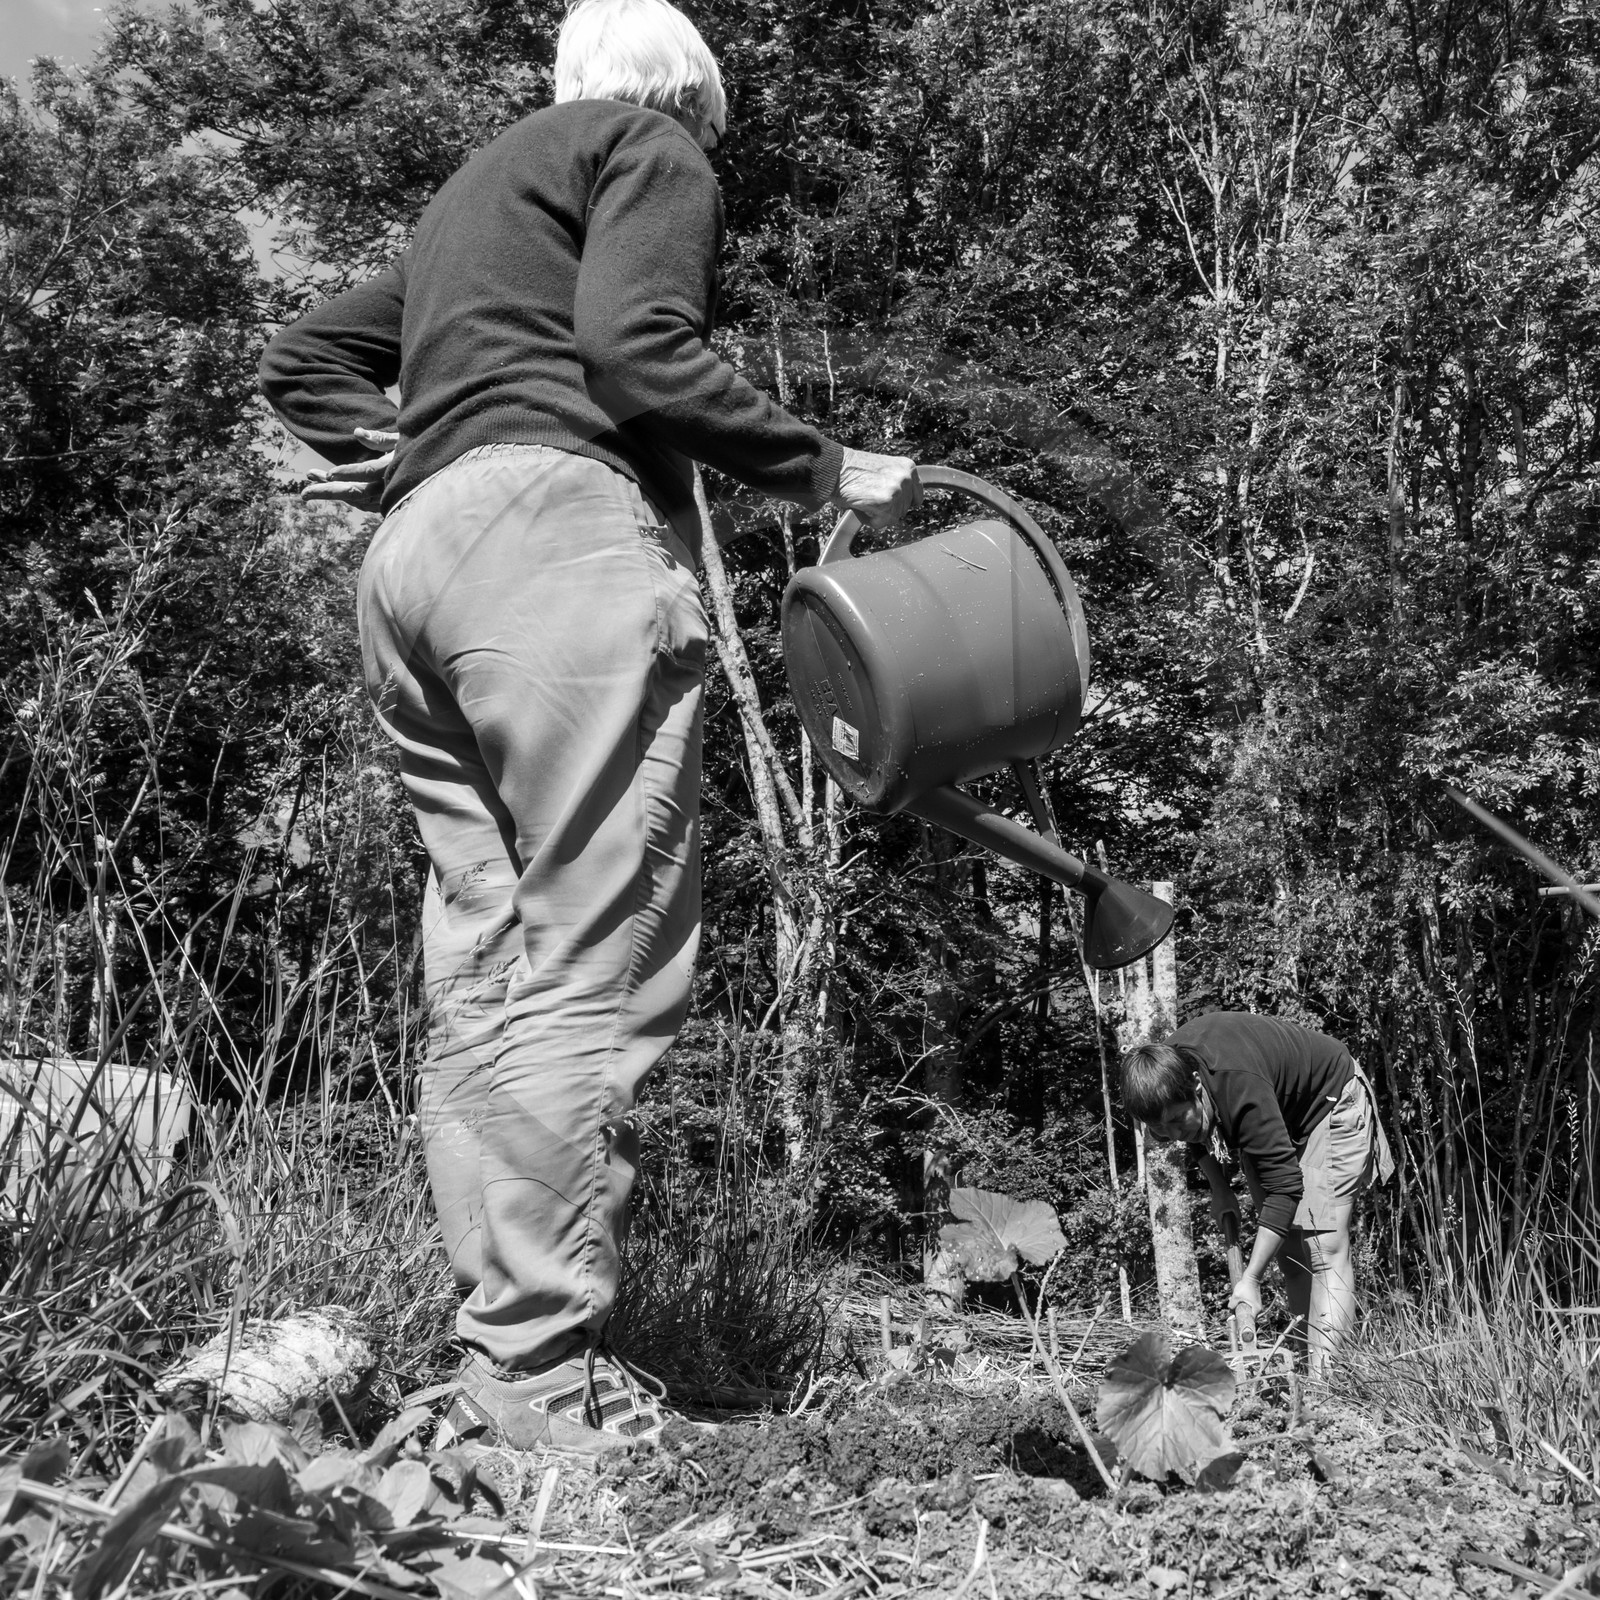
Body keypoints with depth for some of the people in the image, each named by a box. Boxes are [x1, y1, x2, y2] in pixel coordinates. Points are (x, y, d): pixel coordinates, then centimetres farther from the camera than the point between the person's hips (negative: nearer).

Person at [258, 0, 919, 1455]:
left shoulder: (473, 192, 35)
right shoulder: (656, 145, 10)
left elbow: (305, 357, 33)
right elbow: (637, 350, -9)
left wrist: (391, 453, 19)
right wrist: (827, 472, -3)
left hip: (411, 565, 9)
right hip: (557, 531, -9)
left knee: (483, 970, 4)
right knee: (593, 969, -12)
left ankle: (490, 1366, 5)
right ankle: (546, 1381, -14)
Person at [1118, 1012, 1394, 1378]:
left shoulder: (1241, 1086, -44)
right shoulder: (1167, 1068, -21)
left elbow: (1285, 1183, -42)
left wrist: (1250, 1280, -41)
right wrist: (1218, 1188, -5)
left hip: (1331, 1102, -7)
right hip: (1275, 1118, 8)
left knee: (1323, 1240, -17)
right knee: (1283, 1240, 2)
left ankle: (1326, 1373, -19)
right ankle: (1310, 1350, 8)